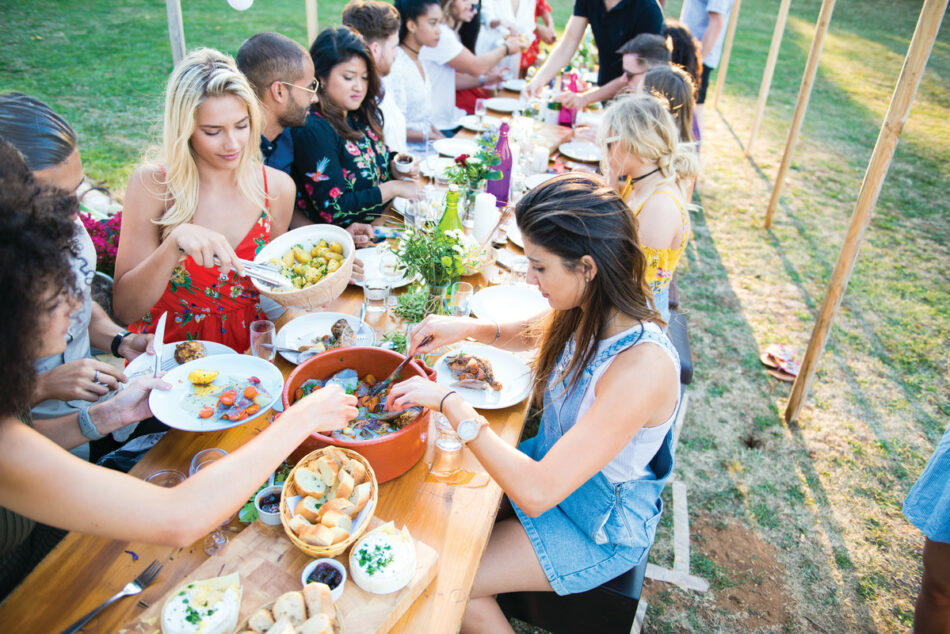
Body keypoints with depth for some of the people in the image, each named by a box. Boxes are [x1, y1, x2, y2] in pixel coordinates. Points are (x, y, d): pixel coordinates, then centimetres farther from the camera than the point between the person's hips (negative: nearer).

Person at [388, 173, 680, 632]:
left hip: (602, 530, -7)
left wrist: (450, 402, -32)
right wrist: (471, 328, -8)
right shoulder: (591, 314, -14)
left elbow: (536, 493, -38)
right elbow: (536, 335, 11)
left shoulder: (642, 368, -37)